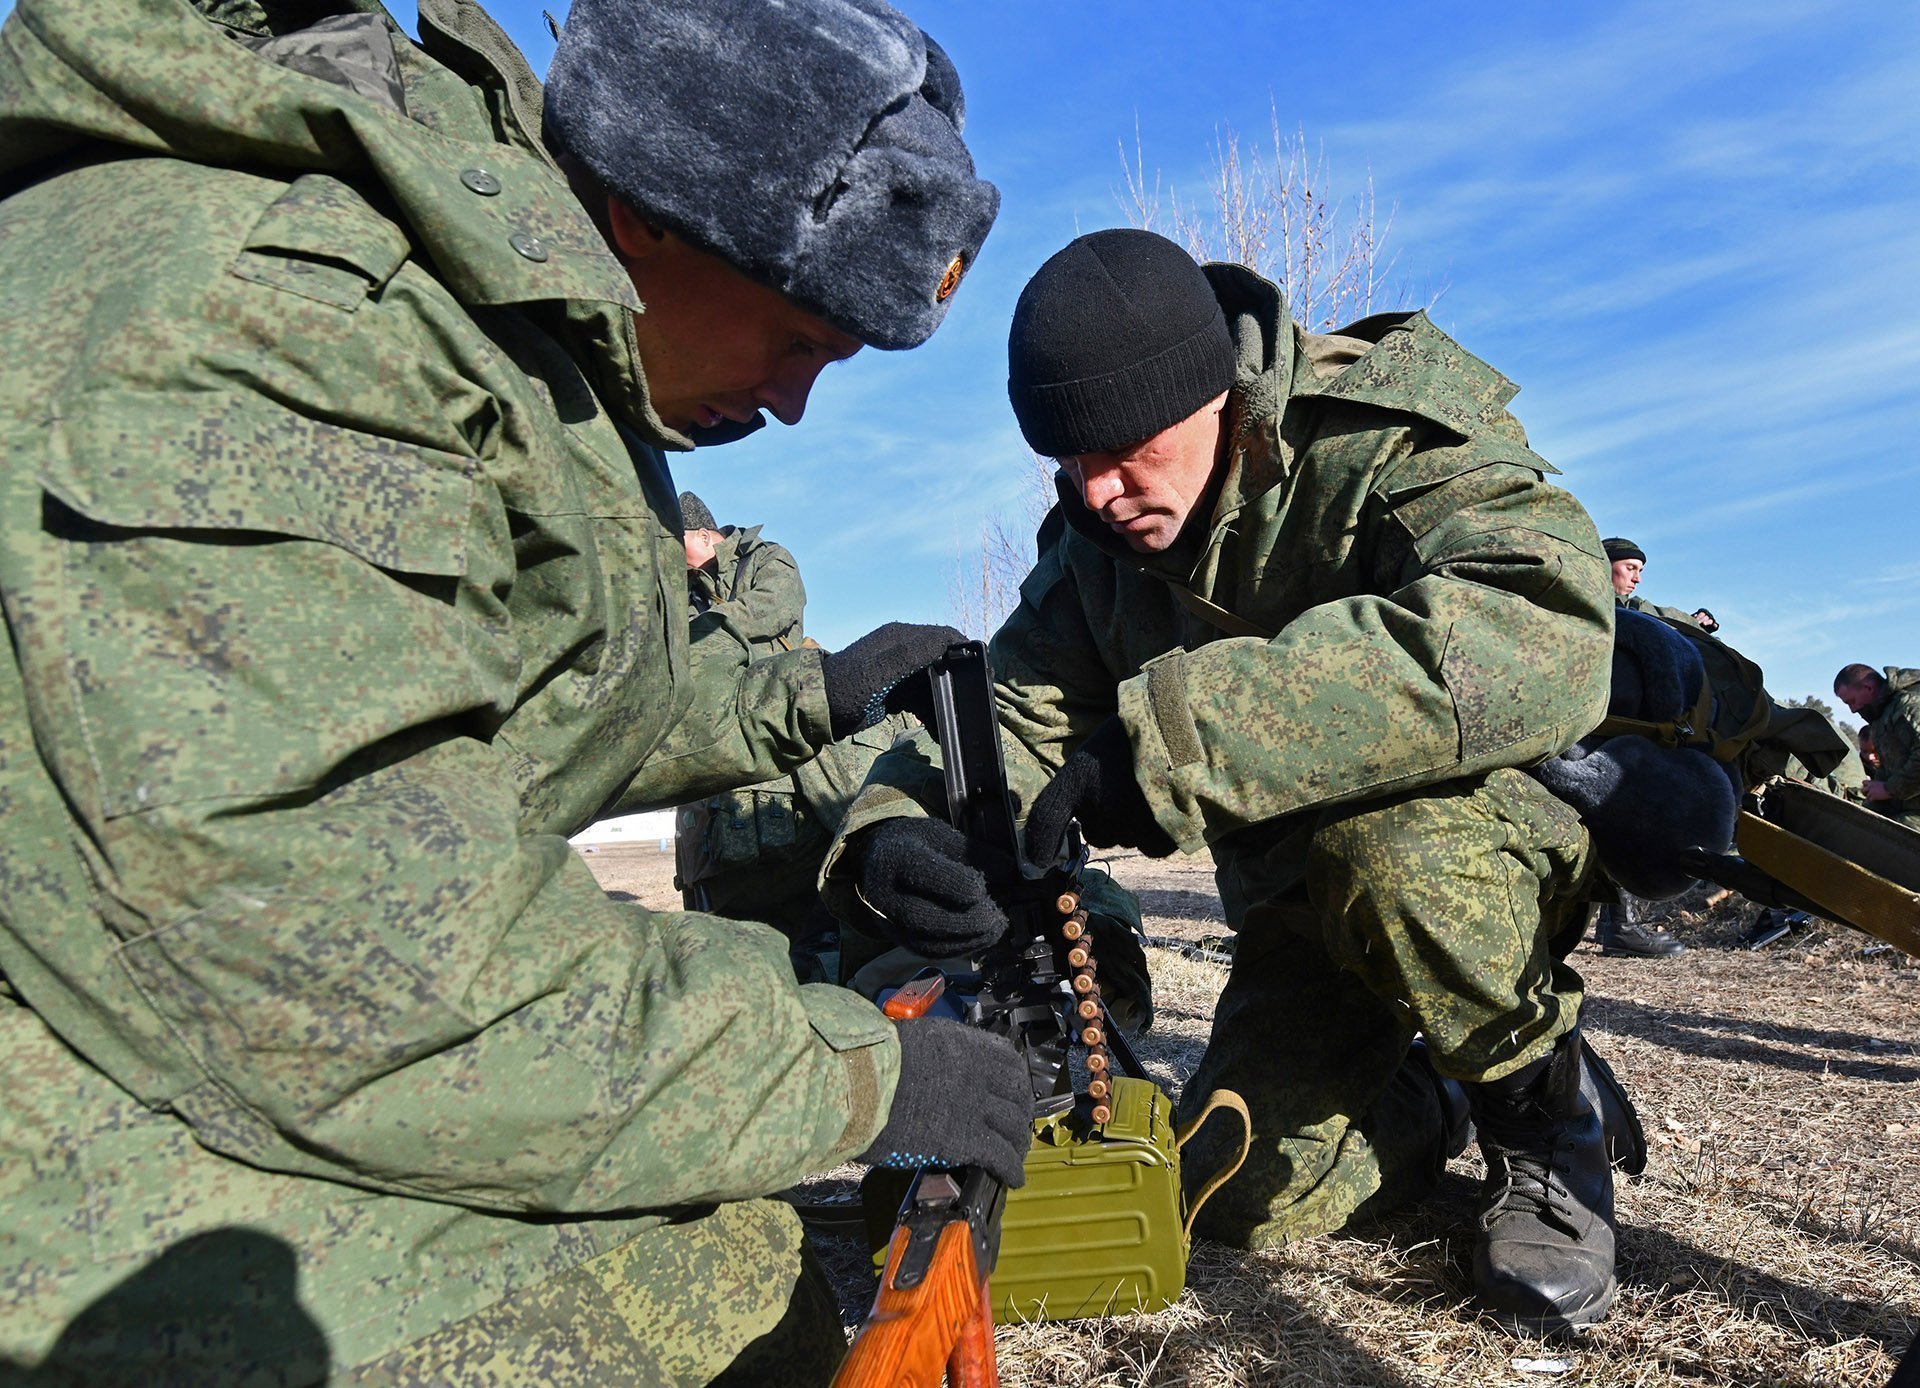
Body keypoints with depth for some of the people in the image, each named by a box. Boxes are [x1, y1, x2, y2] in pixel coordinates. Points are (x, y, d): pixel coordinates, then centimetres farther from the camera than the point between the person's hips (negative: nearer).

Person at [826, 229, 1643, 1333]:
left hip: (1502, 832, -5)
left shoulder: (1392, 435, -26)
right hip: (1299, 897, 6)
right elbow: (1017, 712, -9)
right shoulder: (1095, 539, -5)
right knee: (1248, 1199, -4)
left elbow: (1546, 634, -45)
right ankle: (1426, 1105, 29)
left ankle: (1547, 1107, -7)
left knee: (1387, 851, -39)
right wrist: (894, 828, -33)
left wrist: (1170, 733, -50)